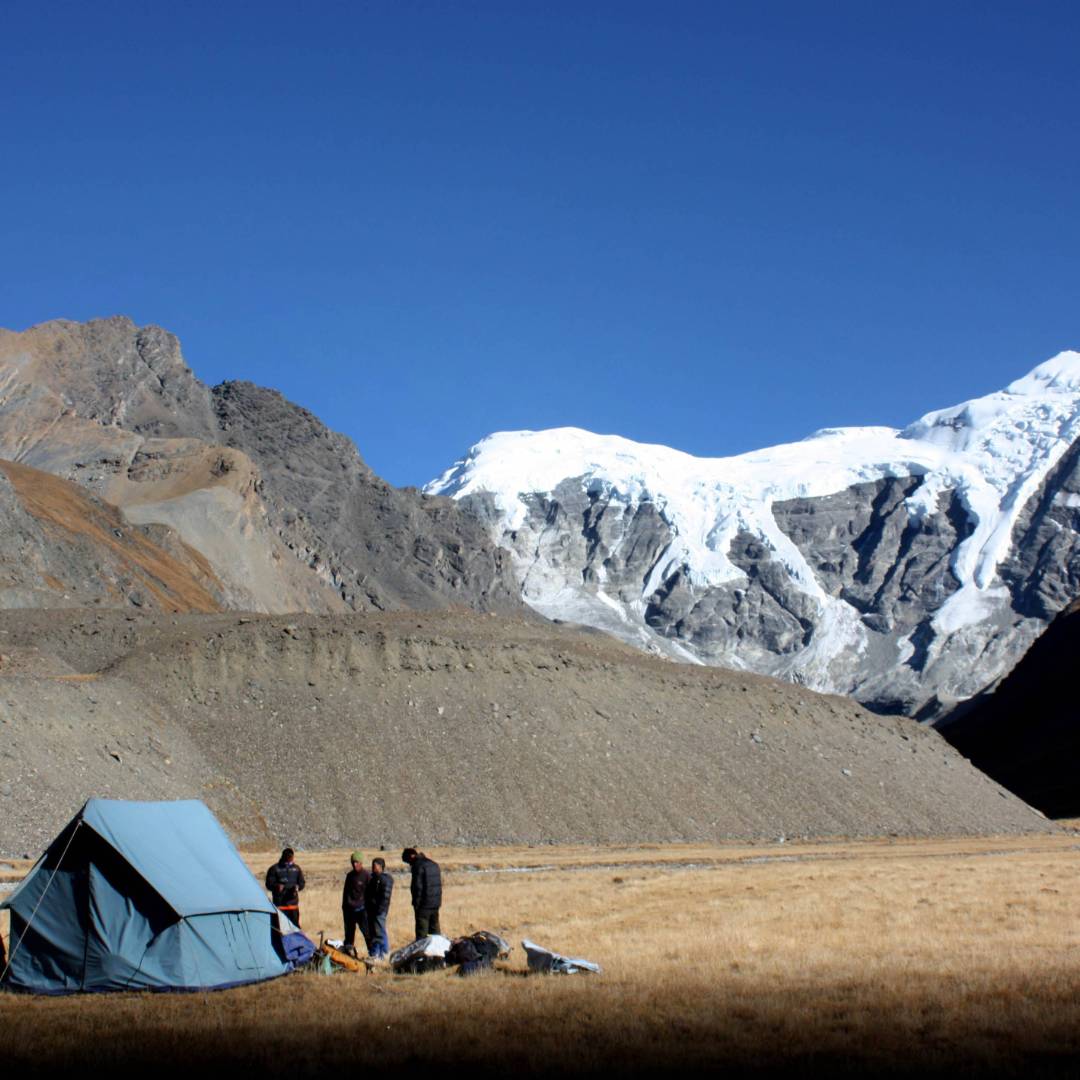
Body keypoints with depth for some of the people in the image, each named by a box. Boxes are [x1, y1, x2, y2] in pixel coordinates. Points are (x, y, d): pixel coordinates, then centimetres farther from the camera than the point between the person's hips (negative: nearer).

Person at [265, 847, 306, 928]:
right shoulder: (274, 869, -1)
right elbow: (269, 884, -2)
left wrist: (297, 887, -8)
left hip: (293, 903, 3)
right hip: (279, 904, -3)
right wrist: (277, 886, -23)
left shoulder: (296, 868, 10)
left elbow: (301, 883, 15)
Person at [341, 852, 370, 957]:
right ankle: (349, 951, 19)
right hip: (349, 909, 6)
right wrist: (344, 906, 15)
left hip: (361, 909, -6)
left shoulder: (366, 876, -5)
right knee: (349, 932, 10)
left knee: (366, 932, -8)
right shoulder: (350, 875, 12)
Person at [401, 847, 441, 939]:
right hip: (436, 903, 8)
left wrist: (416, 903, -10)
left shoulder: (418, 866, -12)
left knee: (422, 933, -3)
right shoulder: (434, 864, 15)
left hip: (424, 904, -8)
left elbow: (418, 886, -16)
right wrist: (438, 901, 18)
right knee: (435, 930, 14)